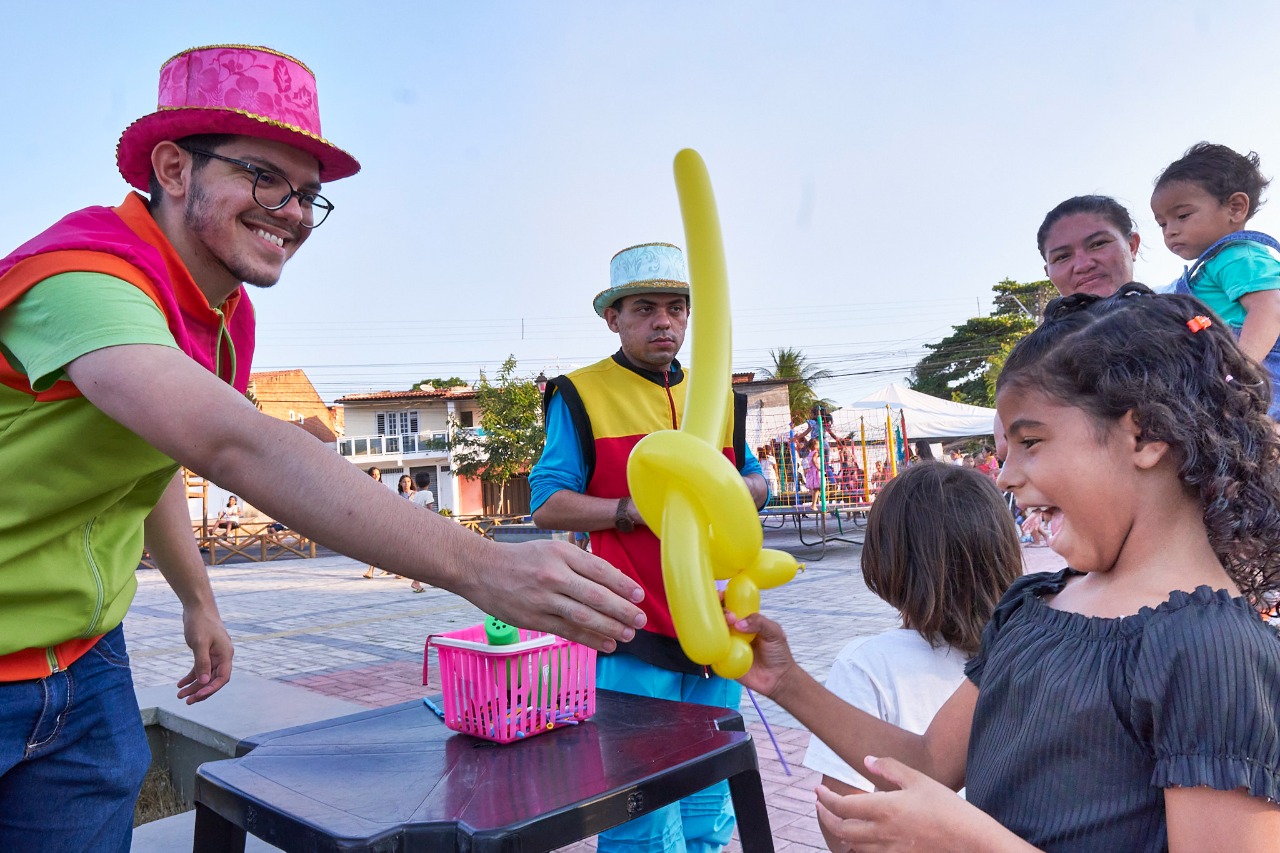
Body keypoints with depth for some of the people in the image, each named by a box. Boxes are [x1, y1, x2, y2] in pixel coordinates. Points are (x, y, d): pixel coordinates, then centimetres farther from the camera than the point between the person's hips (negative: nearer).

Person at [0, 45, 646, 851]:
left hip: (86, 663, 7)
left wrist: (199, 600, 21)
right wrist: (477, 565, -52)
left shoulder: (226, 316, 2)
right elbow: (234, 447, -44)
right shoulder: (84, 275, -27)